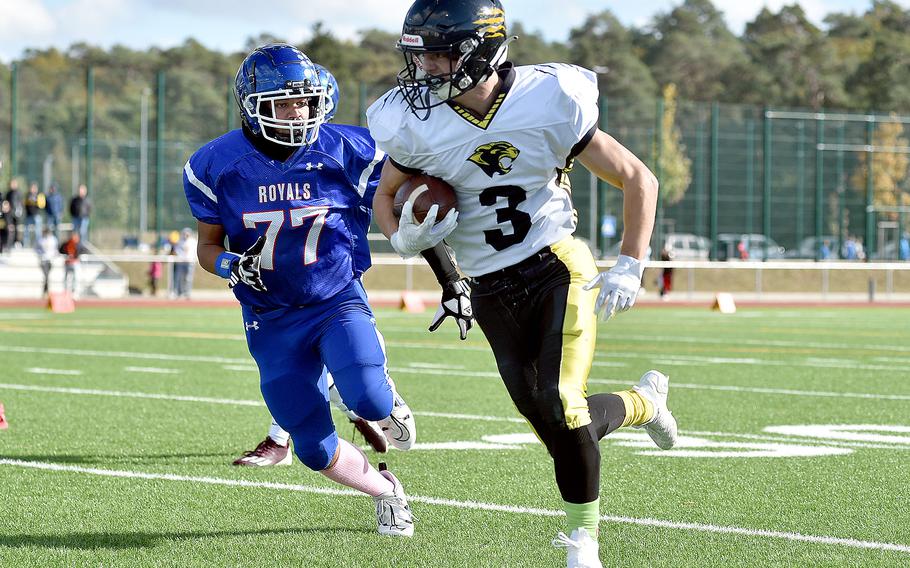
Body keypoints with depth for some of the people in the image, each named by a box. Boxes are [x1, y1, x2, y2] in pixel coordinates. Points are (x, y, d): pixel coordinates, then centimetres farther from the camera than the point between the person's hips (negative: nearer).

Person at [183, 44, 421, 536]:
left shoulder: (346, 153, -12)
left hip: (337, 299, -2)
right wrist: (232, 266, -20)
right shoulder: (216, 166, -8)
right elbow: (208, 245, 3)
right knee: (316, 449, 1)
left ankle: (387, 402, 10)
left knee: (366, 399, -30)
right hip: (272, 320, 2)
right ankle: (387, 493, 31)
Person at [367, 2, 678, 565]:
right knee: (556, 427, 4)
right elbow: (386, 196, 12)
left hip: (557, 270, -3)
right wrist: (407, 236, -11)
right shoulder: (418, 124, -7)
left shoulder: (548, 105, -15)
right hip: (493, 293, 4)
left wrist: (629, 268, -12)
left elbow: (639, 180, -5)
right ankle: (644, 402, 38)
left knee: (561, 410, -18)